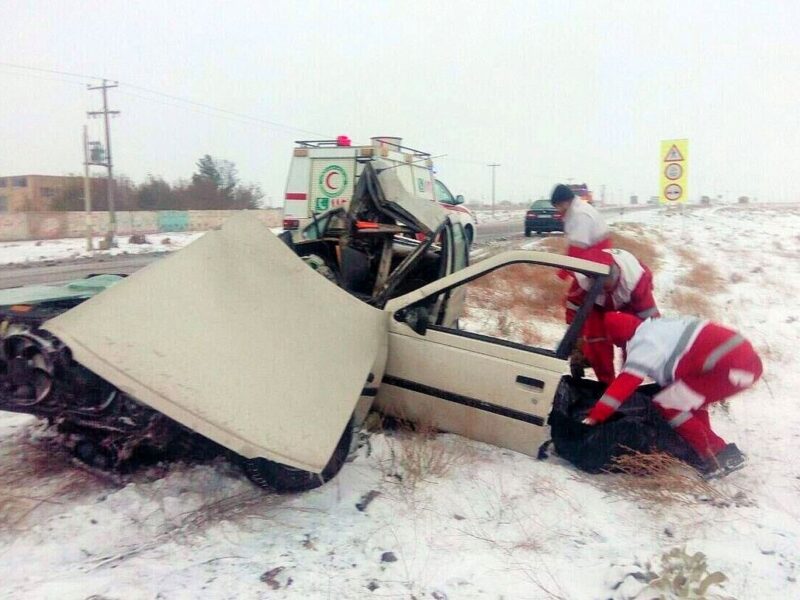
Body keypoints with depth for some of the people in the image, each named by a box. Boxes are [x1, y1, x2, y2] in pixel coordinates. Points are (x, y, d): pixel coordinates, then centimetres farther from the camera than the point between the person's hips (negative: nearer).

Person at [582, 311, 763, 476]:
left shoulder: (644, 343, -5)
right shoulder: (658, 328, 21)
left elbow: (624, 384, -11)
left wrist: (593, 417, -9)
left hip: (731, 367, -9)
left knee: (667, 404, -1)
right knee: (688, 398, 26)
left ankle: (721, 457, 1)